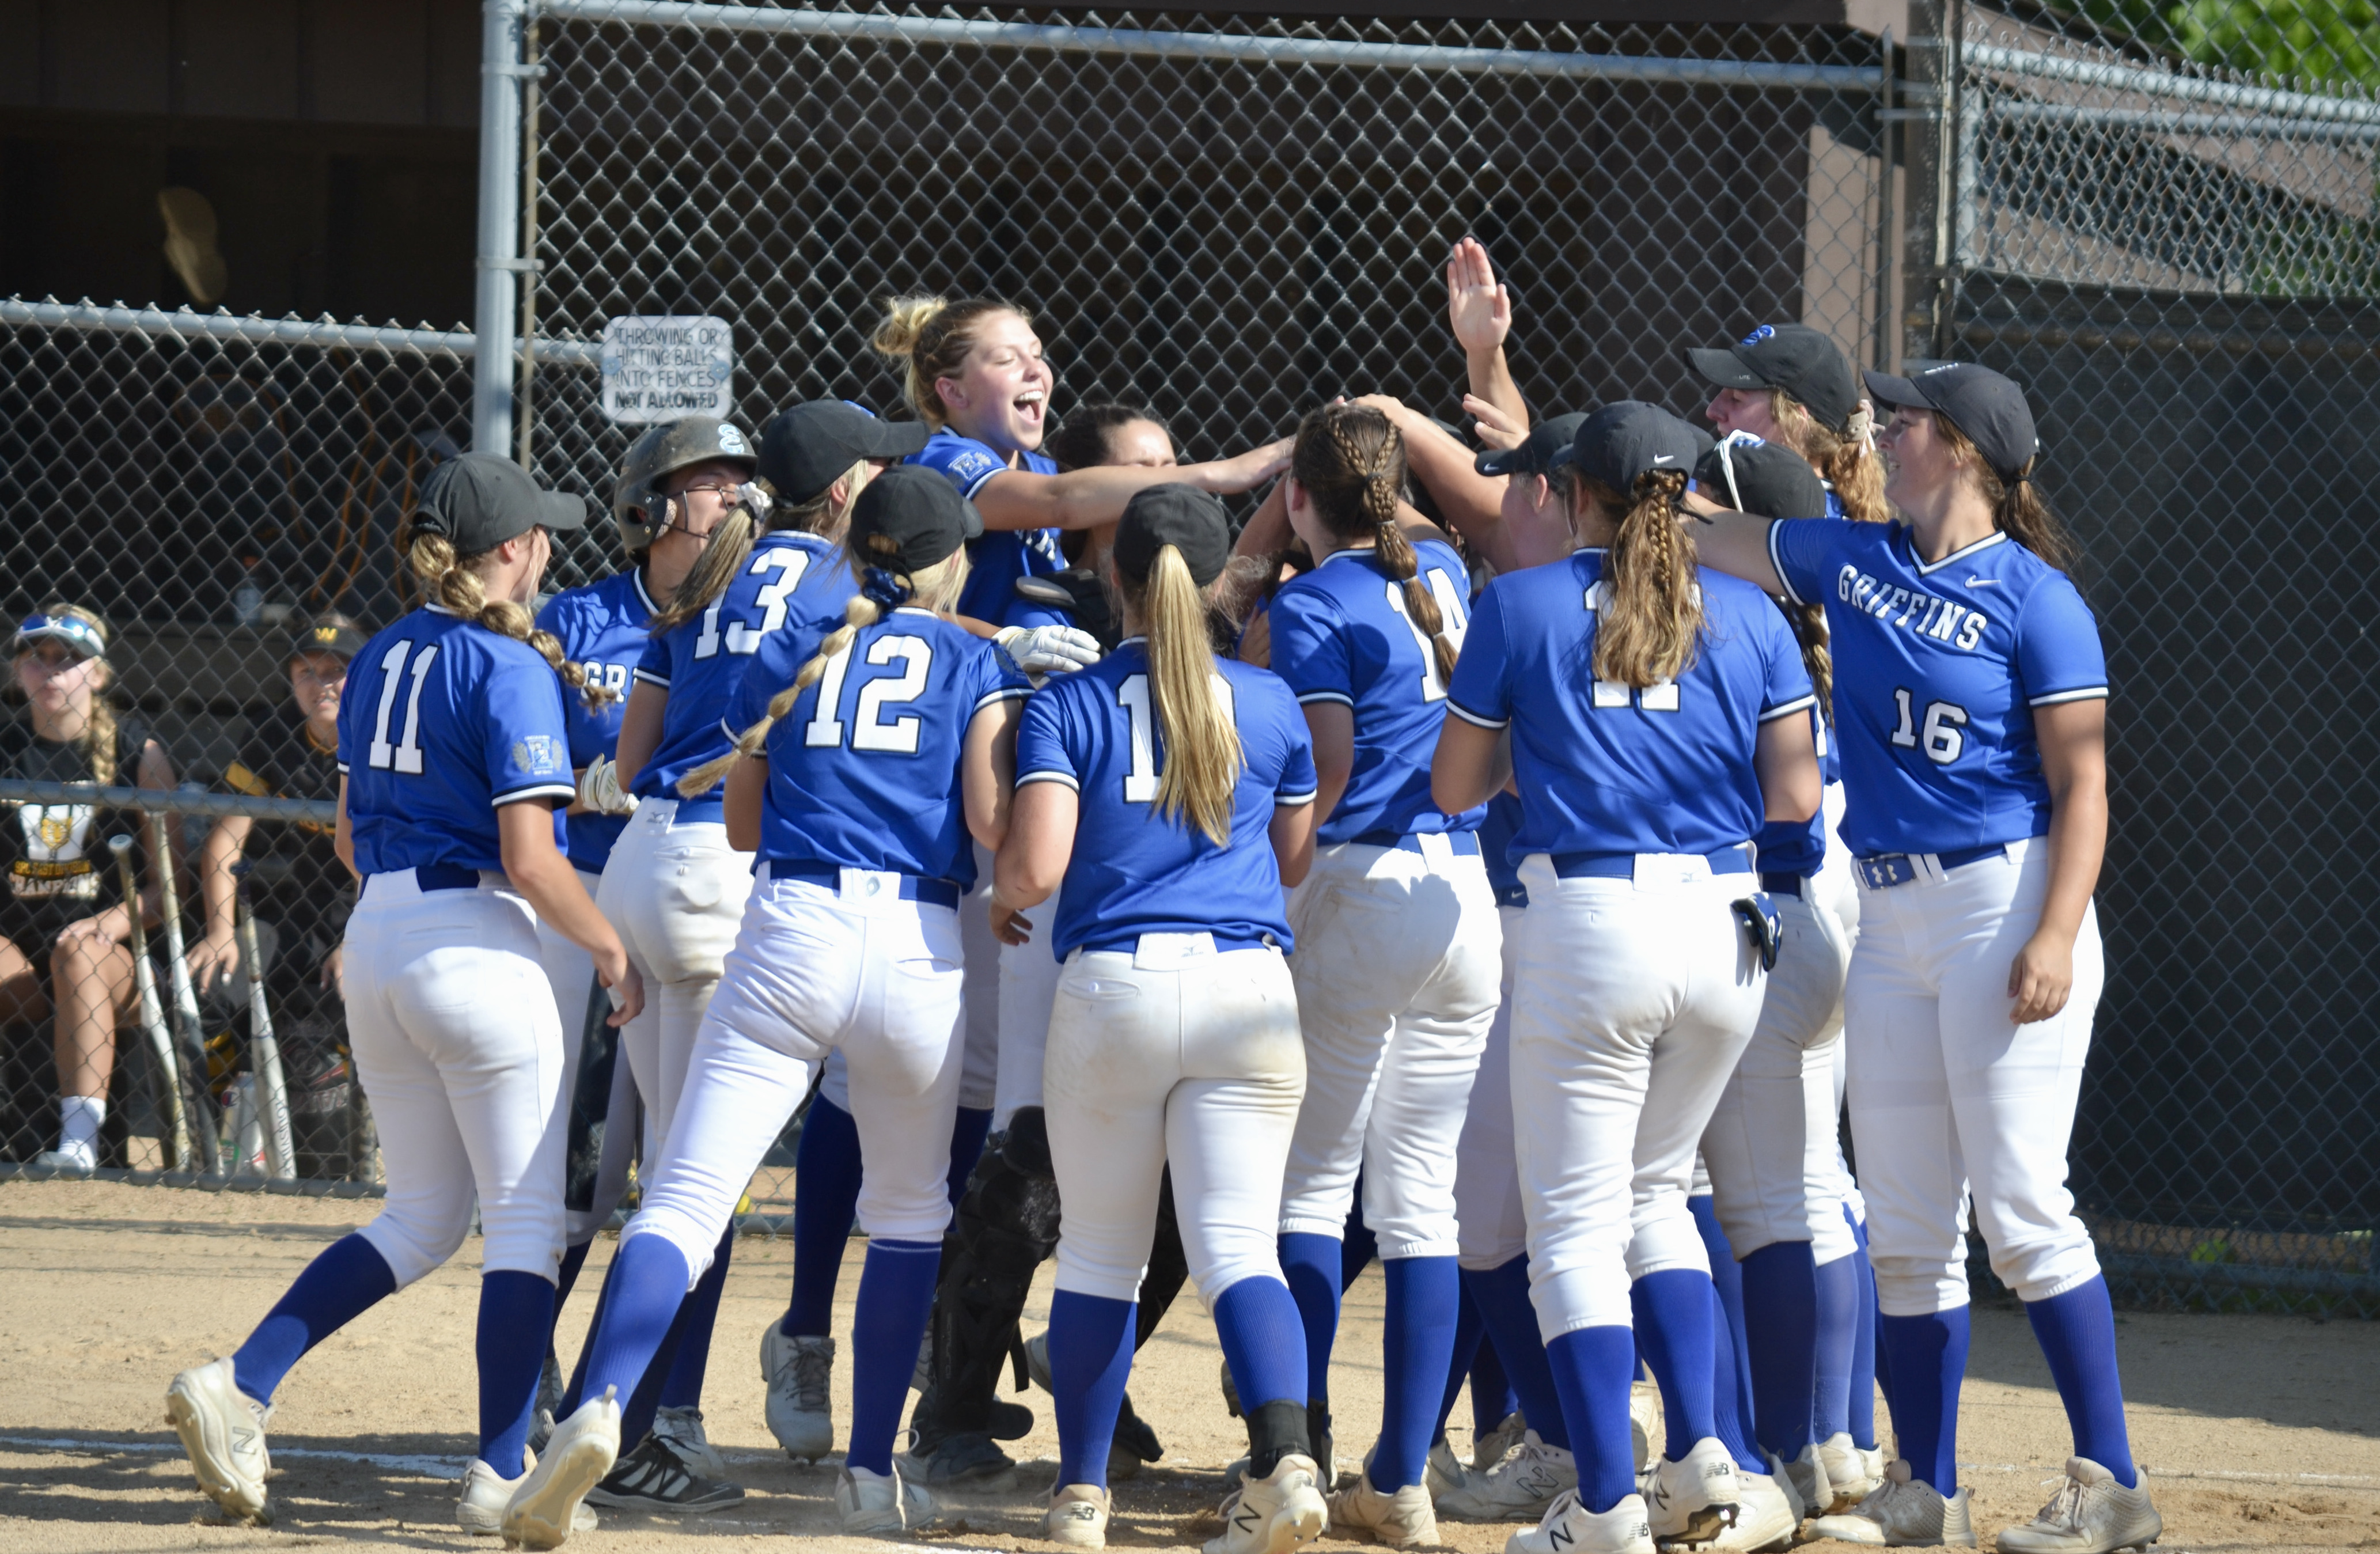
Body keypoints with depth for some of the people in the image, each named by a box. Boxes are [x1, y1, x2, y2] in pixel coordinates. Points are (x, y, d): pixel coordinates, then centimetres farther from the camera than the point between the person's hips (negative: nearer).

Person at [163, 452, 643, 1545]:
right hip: (479, 949, -8)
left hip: (377, 933, 8)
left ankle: (240, 1384, 1)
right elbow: (529, 857, -17)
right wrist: (612, 953, -6)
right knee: (525, 1215, 1)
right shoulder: (511, 668, -12)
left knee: (422, 1217, 16)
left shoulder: (382, 657, 11)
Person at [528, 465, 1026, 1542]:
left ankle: (602, 1403, -33)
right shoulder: (979, 665, 10)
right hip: (918, 950, -1)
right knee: (910, 1211, 20)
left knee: (686, 1200, -9)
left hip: (789, 931, 1)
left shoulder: (791, 657, 17)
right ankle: (871, 1472, 19)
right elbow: (993, 824, -2)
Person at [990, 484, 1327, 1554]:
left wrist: (1003, 898, 13)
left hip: (1113, 988, -1)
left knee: (1099, 1257, 12)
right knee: (1236, 1244, -3)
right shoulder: (1269, 702, 7)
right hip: (1250, 986, 1)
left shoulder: (1068, 704, 1)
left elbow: (1038, 865, -9)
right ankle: (1284, 1455, -26)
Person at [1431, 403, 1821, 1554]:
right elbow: (1794, 797, 4)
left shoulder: (1519, 607, 1)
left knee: (1576, 1220, 2)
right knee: (1653, 1189, 21)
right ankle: (1699, 1461, 9)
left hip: (1589, 923, -4)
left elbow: (1455, 787, 5)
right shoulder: (1751, 617, 8)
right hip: (1724, 921, 4)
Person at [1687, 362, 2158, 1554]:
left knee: (2021, 1207, -11)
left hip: (2004, 903, -7)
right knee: (1903, 1225, 7)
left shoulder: (2033, 598, -8)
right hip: (1887, 918, 7)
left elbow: (2083, 785, -9)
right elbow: (1697, 540, 21)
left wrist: (2055, 938, -20)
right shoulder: (1851, 560, 11)